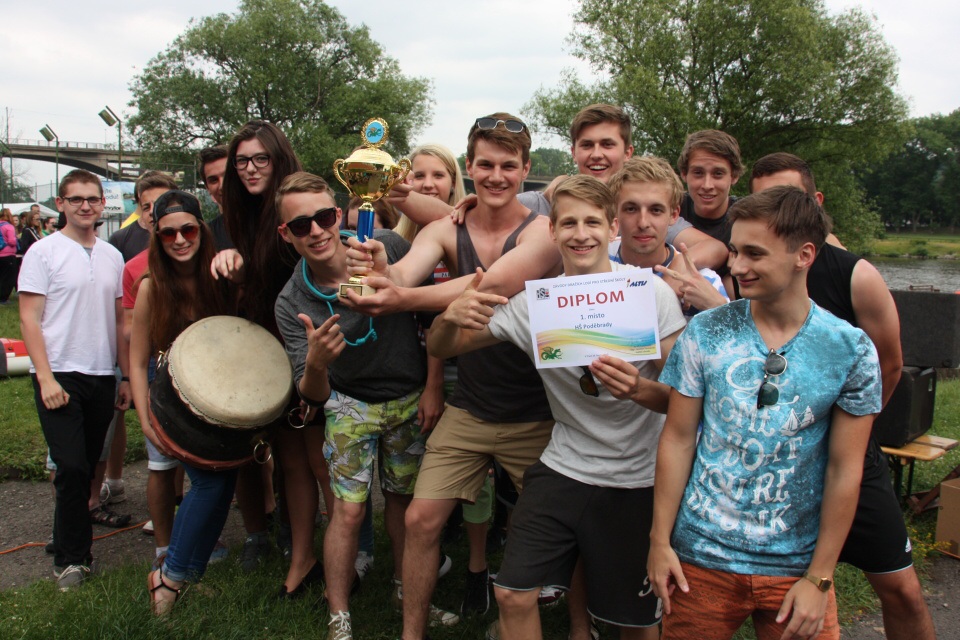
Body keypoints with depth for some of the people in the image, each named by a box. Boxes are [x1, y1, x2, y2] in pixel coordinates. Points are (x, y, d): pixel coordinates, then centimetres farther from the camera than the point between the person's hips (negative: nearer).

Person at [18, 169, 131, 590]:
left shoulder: (112, 256, 11)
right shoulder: (44, 252, -3)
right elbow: (29, 319, -7)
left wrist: (126, 376, 11)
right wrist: (46, 378, -14)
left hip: (102, 377, 5)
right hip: (59, 376, -4)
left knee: (87, 468, 11)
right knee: (72, 469, -7)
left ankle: (67, 541, 27)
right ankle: (72, 558, 7)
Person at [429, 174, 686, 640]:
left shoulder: (651, 291, -13)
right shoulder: (534, 303, -5)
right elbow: (441, 349, 0)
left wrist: (641, 389, -33)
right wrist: (452, 317, -24)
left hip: (636, 480, -2)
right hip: (563, 468, 2)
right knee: (513, 596, 1)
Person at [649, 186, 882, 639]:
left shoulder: (851, 350, -7)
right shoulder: (704, 333, -5)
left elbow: (845, 470, -5)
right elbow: (677, 439, -2)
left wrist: (819, 578, -5)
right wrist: (660, 541, -3)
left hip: (796, 565, 0)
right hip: (701, 556, 1)